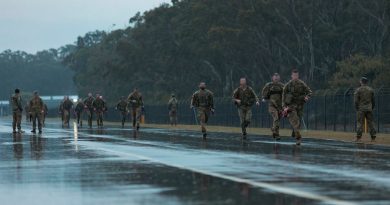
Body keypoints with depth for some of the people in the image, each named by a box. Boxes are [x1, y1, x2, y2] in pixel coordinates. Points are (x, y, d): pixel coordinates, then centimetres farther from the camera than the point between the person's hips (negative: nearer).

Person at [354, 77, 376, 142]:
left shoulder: (358, 90, -3)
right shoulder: (371, 90, 8)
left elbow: (356, 101, -7)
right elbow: (373, 100, 11)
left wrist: (357, 109, 2)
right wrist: (372, 108, 18)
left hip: (361, 109, -3)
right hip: (369, 109, 3)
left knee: (360, 123, -3)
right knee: (371, 123, 4)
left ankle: (359, 137, -9)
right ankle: (373, 137, 1)